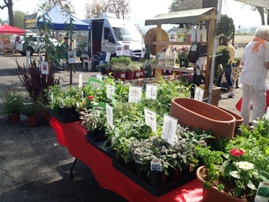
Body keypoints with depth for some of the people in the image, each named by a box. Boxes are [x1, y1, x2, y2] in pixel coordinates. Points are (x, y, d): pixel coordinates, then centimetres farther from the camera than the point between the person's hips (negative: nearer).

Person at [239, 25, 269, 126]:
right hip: (257, 79, -7)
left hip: (246, 77, 7)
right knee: (259, 106, -2)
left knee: (245, 103, 15)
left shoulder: (249, 45, 14)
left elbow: (242, 62, 18)